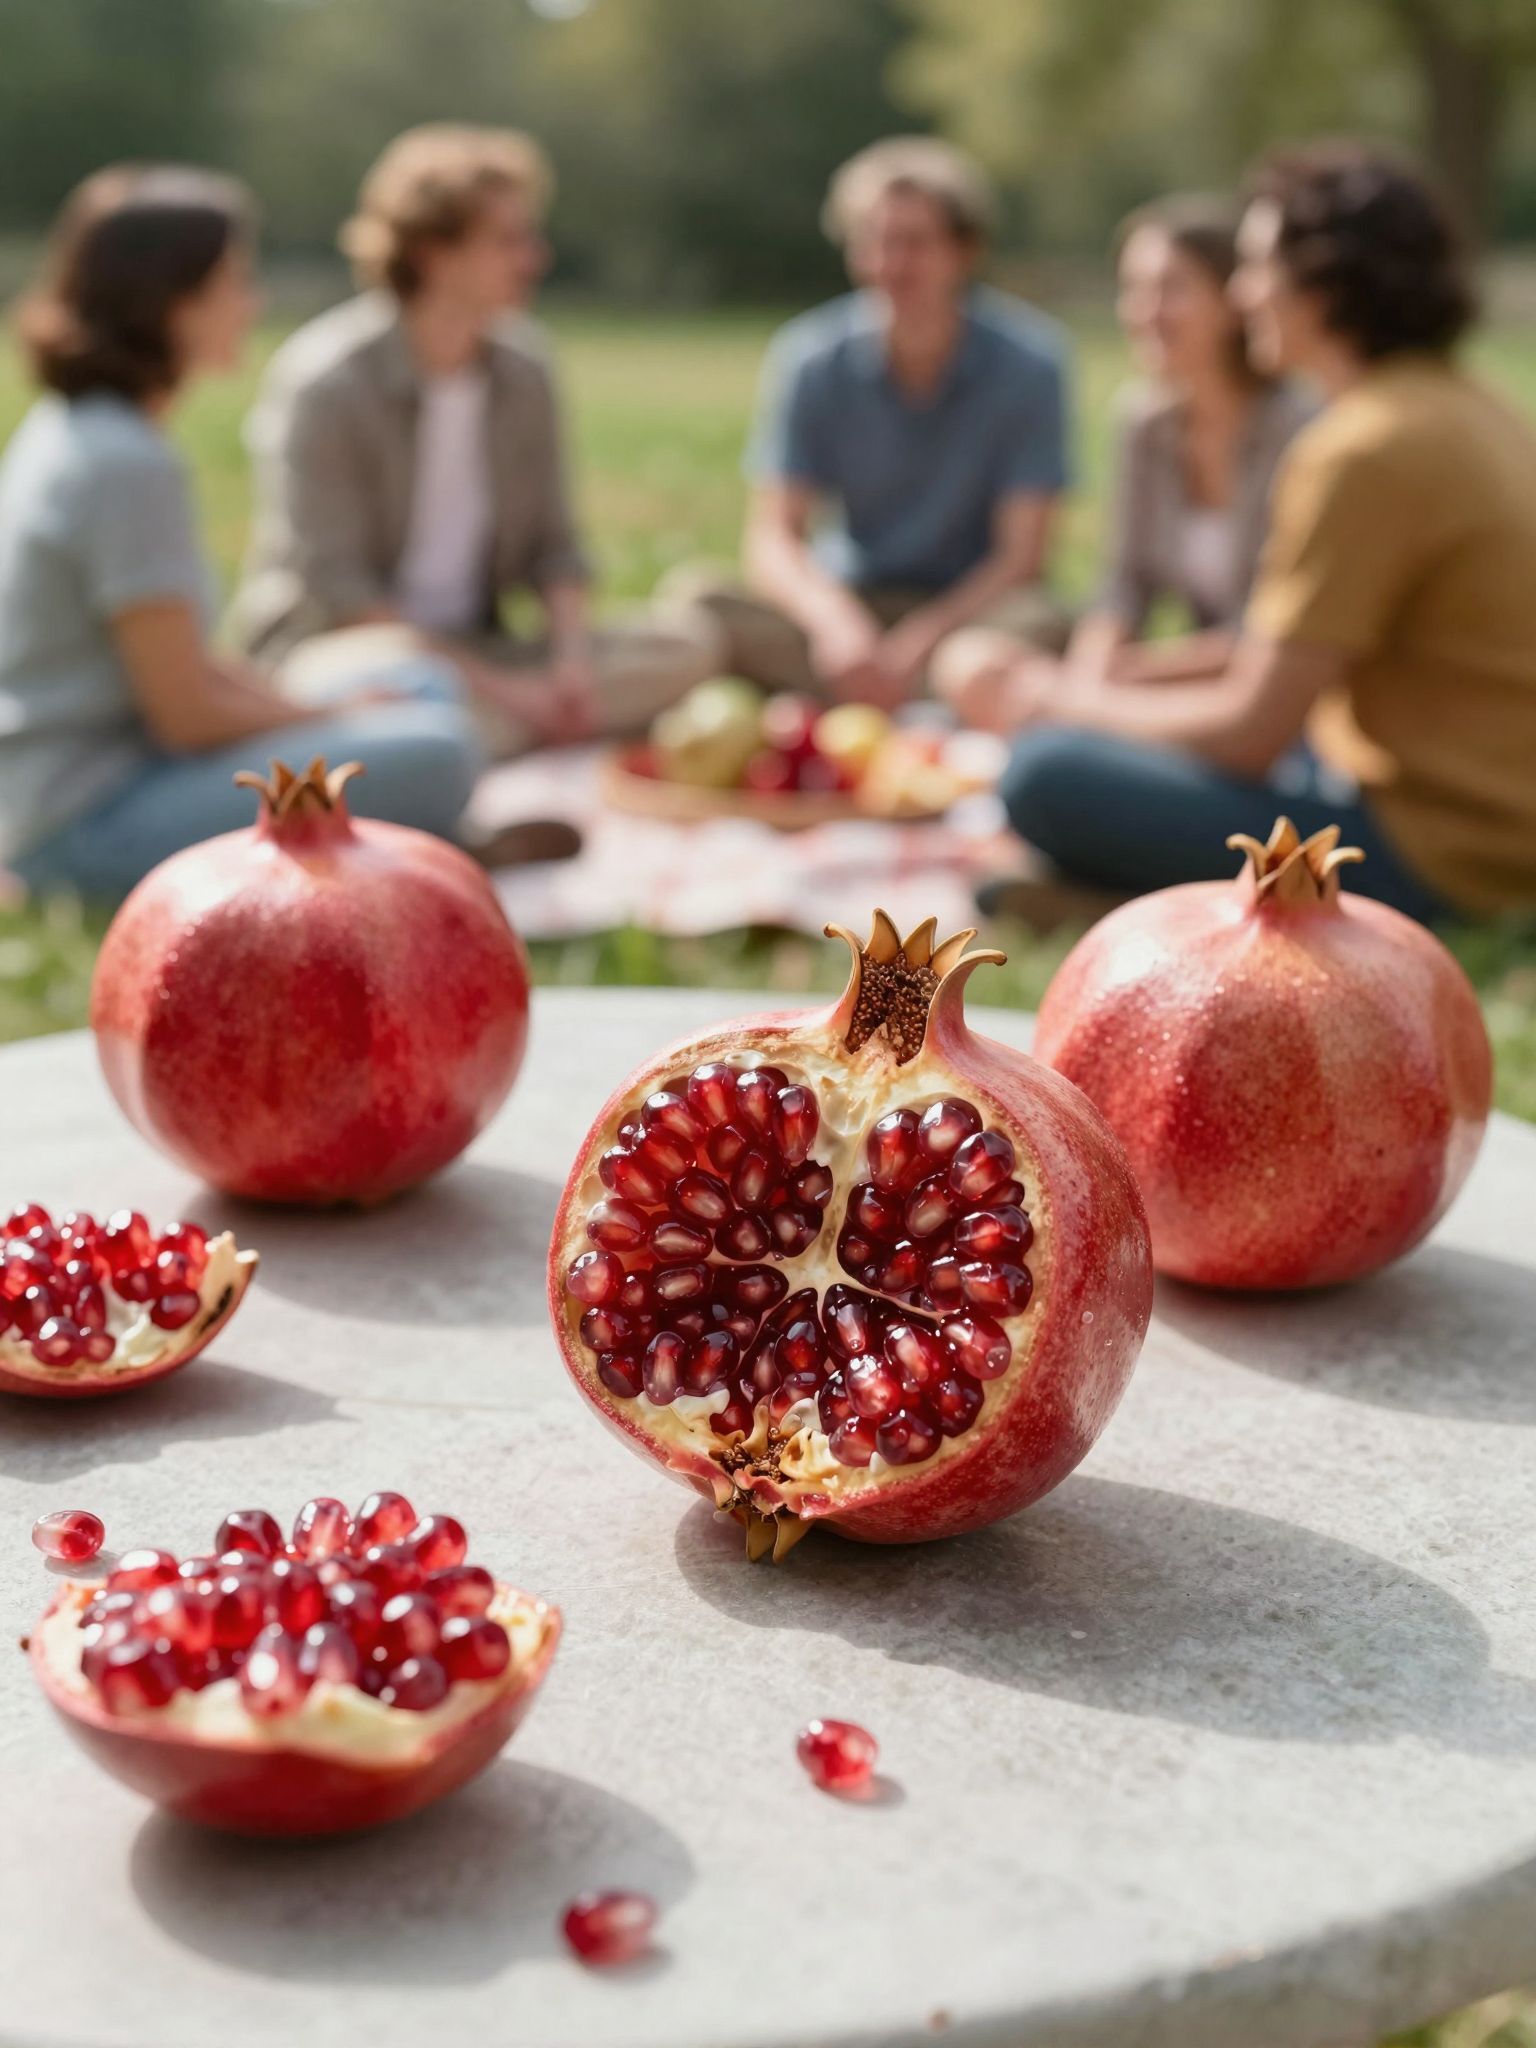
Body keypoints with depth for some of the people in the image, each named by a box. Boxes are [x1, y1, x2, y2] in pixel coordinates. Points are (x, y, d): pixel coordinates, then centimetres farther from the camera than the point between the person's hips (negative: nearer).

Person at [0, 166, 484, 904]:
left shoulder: (66, 427, 11)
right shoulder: (128, 465, -20)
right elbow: (187, 717, -18)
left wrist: (288, 701, 3)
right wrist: (337, 715, -3)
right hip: (86, 828, -10)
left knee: (427, 686, 15)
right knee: (435, 754, -26)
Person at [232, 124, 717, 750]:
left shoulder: (520, 370, 5)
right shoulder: (324, 383, -12)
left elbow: (552, 542, 9)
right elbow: (335, 587, -16)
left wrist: (571, 658, -12)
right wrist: (495, 687, -20)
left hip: (474, 648, 7)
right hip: (334, 649, -6)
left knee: (685, 650, -15)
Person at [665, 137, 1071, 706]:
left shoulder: (1027, 363, -9)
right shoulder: (809, 358, -5)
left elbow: (1021, 554, -11)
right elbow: (771, 539, -8)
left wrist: (924, 638, -27)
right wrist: (834, 621, -30)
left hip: (972, 605, -1)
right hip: (845, 602, 2)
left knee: (1040, 626, -36)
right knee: (690, 595, -25)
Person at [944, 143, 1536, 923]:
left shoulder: (1366, 450, -21)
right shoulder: (1461, 406, 9)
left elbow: (1248, 734, -19)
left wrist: (1054, 700, -5)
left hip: (1433, 854, -10)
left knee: (1050, 774, -18)